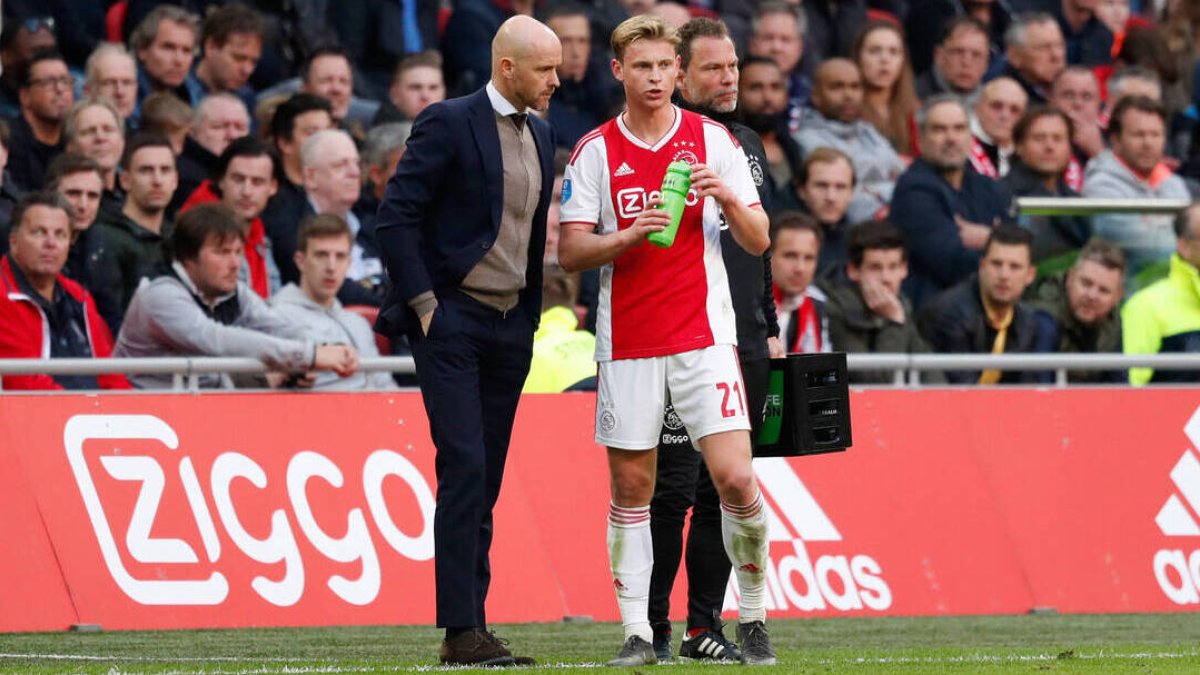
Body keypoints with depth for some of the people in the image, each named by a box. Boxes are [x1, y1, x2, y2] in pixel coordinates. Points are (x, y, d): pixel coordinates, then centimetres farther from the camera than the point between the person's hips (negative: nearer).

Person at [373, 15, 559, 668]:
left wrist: (531, 315, 15)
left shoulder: (540, 135, 14)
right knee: (465, 468, -14)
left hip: (509, 327, 7)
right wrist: (421, 301, -13)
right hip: (451, 320, -7)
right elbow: (396, 214, -11)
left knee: (484, 484, 6)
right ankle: (462, 630, -16)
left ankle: (471, 629, 7)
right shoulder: (449, 123, -8)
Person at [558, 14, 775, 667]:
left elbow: (758, 242, 5)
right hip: (626, 339, 1)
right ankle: (637, 631, 8)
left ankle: (753, 619, 5)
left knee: (735, 478, -11)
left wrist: (729, 201, -15)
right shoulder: (595, 151, 4)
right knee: (631, 489, 2)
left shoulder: (713, 141, 4)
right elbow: (570, 250, 1)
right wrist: (631, 234, -16)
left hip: (703, 334, -1)